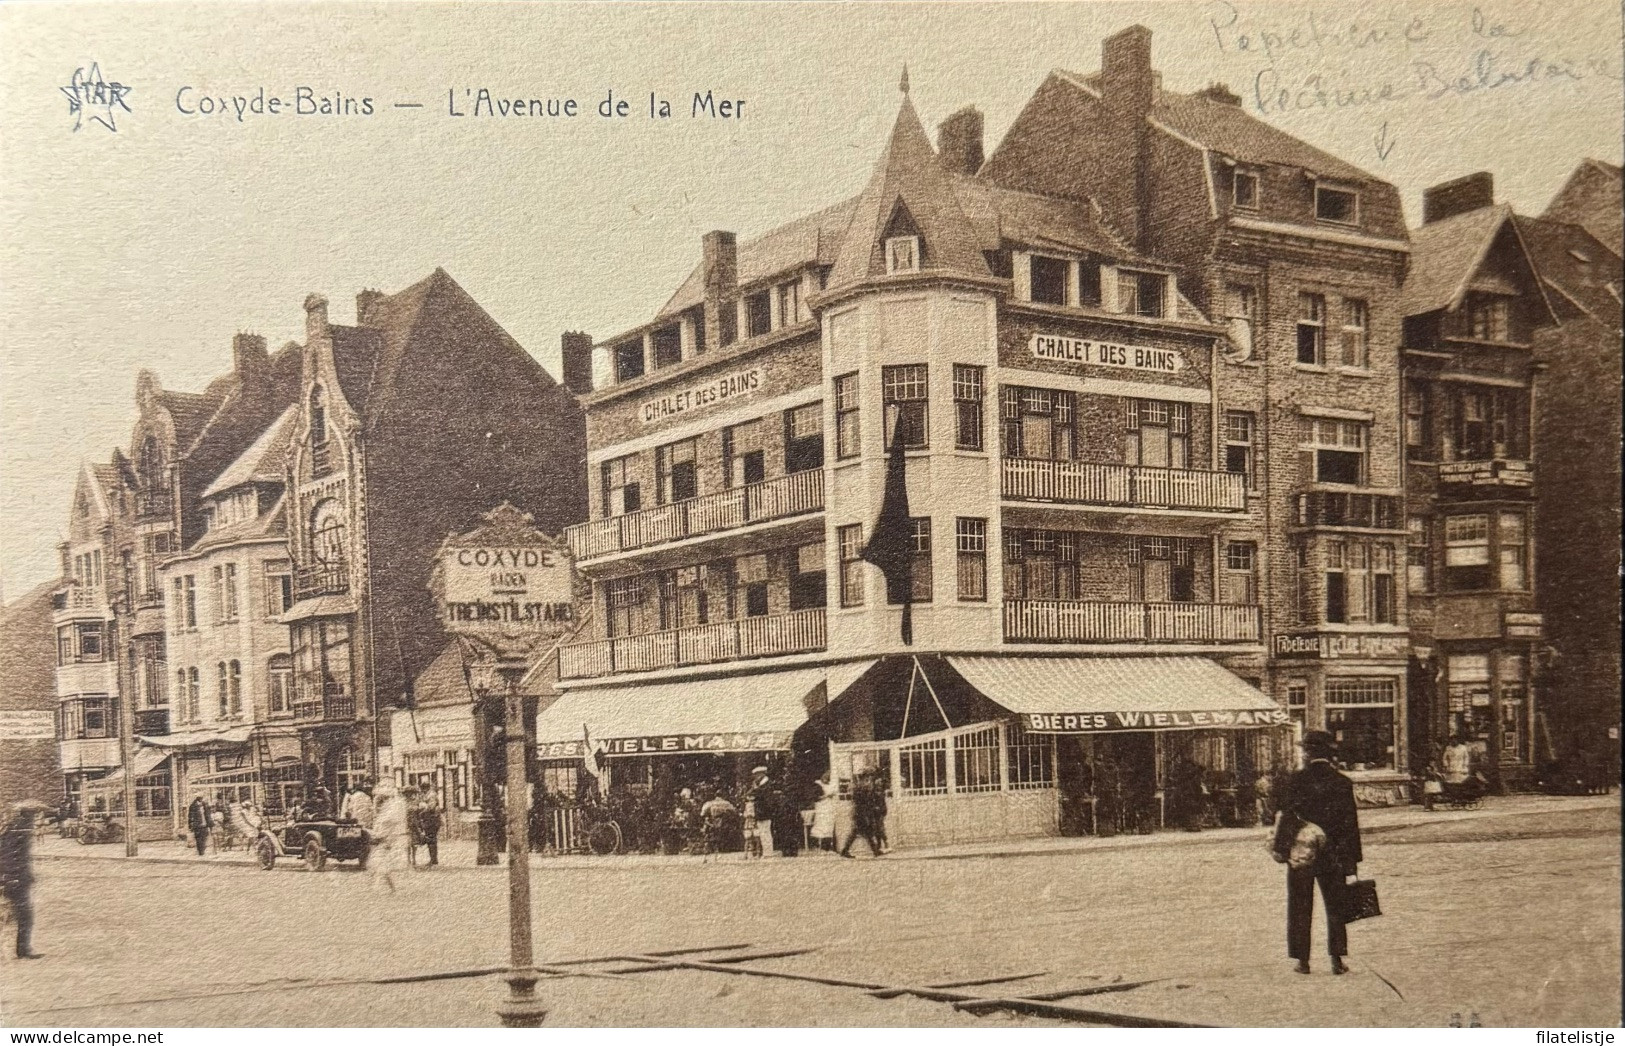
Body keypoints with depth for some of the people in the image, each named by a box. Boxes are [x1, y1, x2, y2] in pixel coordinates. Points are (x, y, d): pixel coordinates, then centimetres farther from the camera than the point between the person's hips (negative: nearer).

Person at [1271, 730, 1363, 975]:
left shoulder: (1297, 780, -9)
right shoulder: (1342, 783, -2)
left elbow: (1286, 817, -9)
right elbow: (1350, 824, 0)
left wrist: (1280, 848, -1)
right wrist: (1352, 859, 6)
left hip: (1300, 854, -2)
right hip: (1332, 856, 2)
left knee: (1300, 909, 7)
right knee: (1335, 908, 11)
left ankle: (1303, 959, 8)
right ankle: (1337, 959, 6)